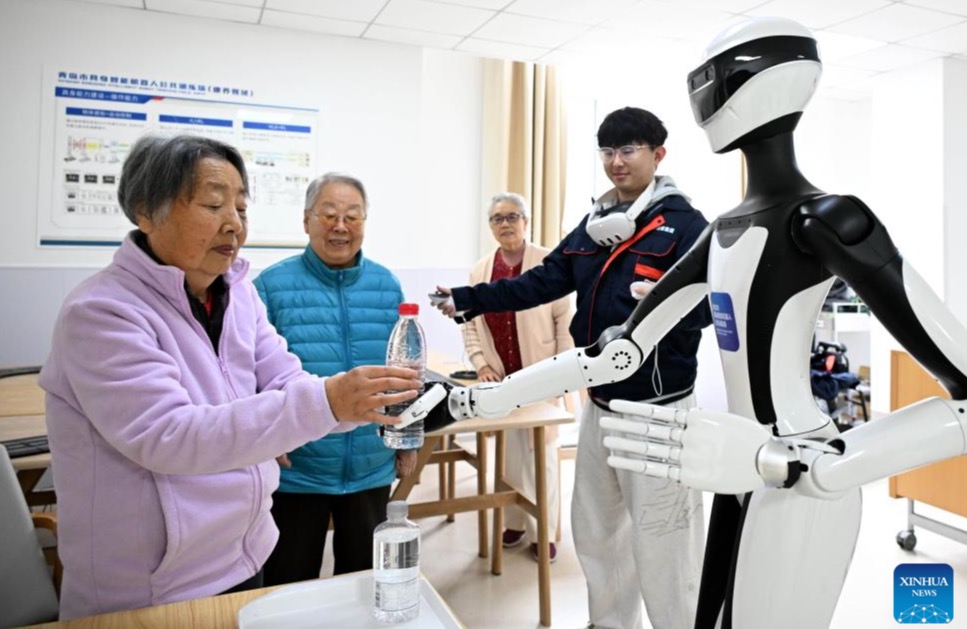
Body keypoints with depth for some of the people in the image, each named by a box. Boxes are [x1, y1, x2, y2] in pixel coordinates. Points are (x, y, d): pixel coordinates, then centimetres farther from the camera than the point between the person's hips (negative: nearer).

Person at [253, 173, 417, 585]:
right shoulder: (272, 285, -7)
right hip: (295, 470, -2)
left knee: (364, 577, 21)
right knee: (290, 586, 15)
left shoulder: (387, 285, 2)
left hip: (372, 469, 3)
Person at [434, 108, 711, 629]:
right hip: (599, 404, 7)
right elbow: (542, 283, 8)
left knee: (661, 545, 0)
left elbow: (710, 305, -16)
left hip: (658, 411, -7)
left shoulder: (684, 224, -8)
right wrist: (467, 300, 1)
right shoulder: (593, 224, 11)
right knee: (594, 531, 18)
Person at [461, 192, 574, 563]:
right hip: (500, 377, 3)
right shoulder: (480, 269, 7)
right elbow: (469, 323, 10)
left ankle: (544, 531, 17)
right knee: (508, 452, 11)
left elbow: (564, 318, -6)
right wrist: (480, 365, -1)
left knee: (541, 453, 4)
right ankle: (515, 521, 27)